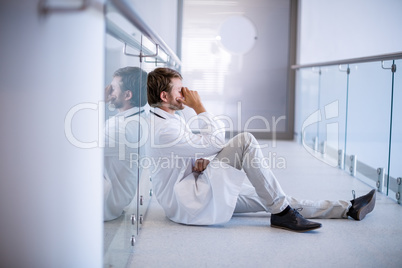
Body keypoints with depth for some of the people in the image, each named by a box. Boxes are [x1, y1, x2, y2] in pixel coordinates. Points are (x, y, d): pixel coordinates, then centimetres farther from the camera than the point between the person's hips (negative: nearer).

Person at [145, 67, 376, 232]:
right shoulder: (164, 129, -20)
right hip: (186, 202, -10)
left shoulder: (172, 120, 14)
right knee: (245, 141, -22)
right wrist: (199, 107, -10)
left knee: (267, 198, 6)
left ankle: (349, 209, 10)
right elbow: (215, 143, -18)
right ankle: (281, 213, -14)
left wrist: (200, 162, -2)